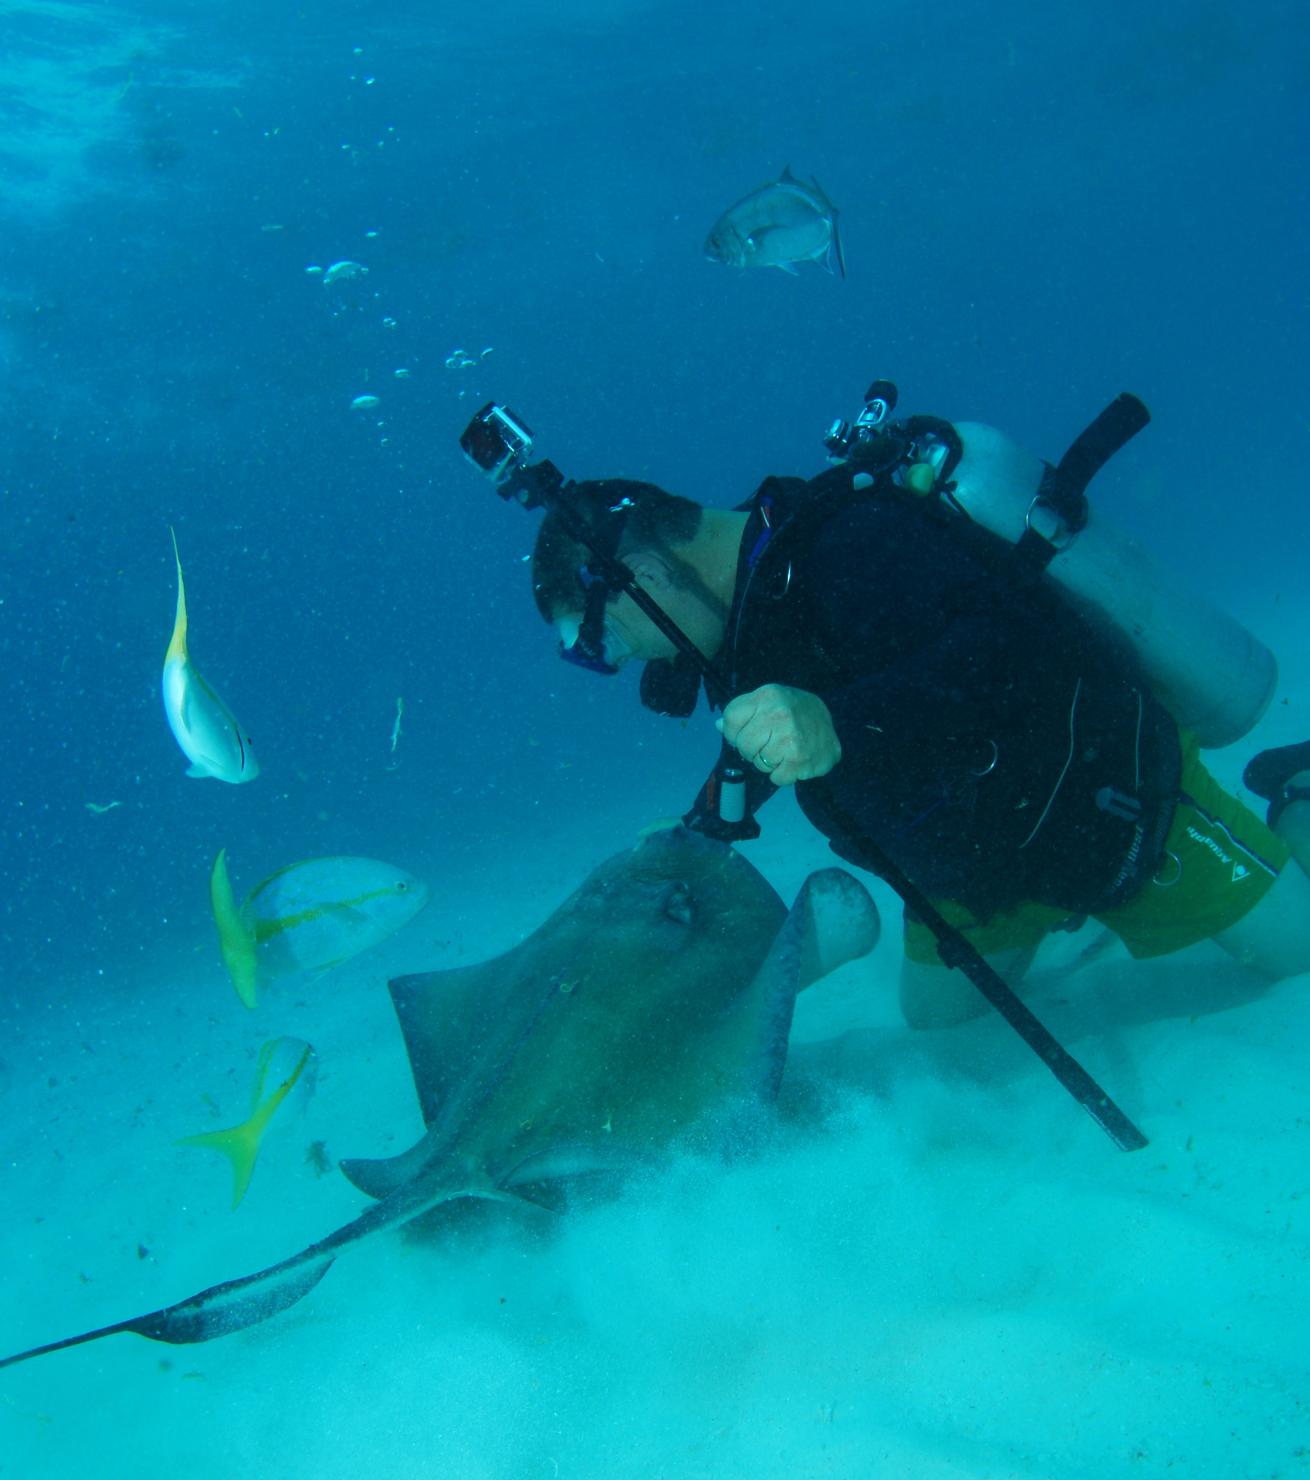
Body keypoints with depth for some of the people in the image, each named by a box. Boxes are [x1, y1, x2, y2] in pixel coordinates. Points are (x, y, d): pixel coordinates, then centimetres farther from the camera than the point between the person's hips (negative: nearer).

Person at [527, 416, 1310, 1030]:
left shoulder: (848, 546, -34)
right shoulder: (746, 604, -5)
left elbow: (1015, 647, -48)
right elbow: (767, 745, 15)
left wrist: (841, 725, -61)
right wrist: (698, 830, 2)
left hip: (1114, 795, -8)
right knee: (936, 1007, 14)